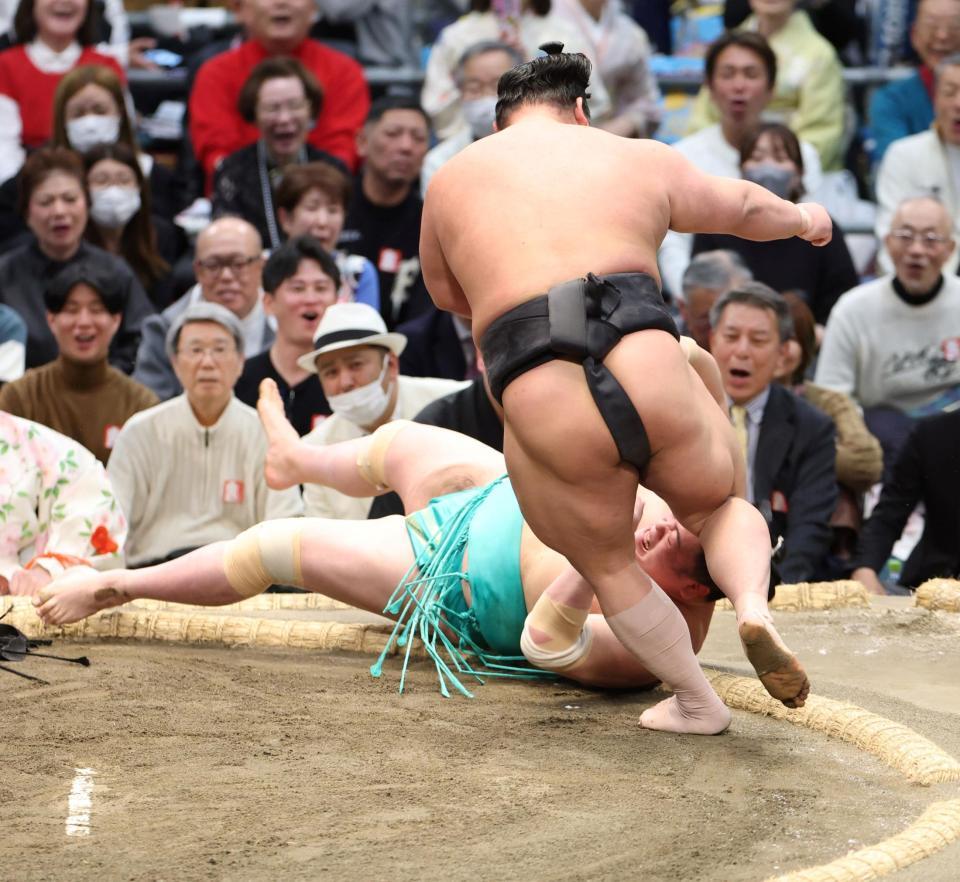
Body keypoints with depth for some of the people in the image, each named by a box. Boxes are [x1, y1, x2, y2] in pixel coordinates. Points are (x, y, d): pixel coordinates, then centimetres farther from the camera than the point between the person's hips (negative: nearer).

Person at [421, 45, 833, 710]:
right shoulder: (640, 160, 21)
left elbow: (445, 293, 36)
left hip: (543, 409, -1)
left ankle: (696, 703, 30)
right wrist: (802, 219, 61)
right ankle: (755, 606, 3)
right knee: (723, 506, 29)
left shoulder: (453, 181, 19)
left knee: (606, 563, 27)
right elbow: (741, 205, 40)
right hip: (652, 376, 1)